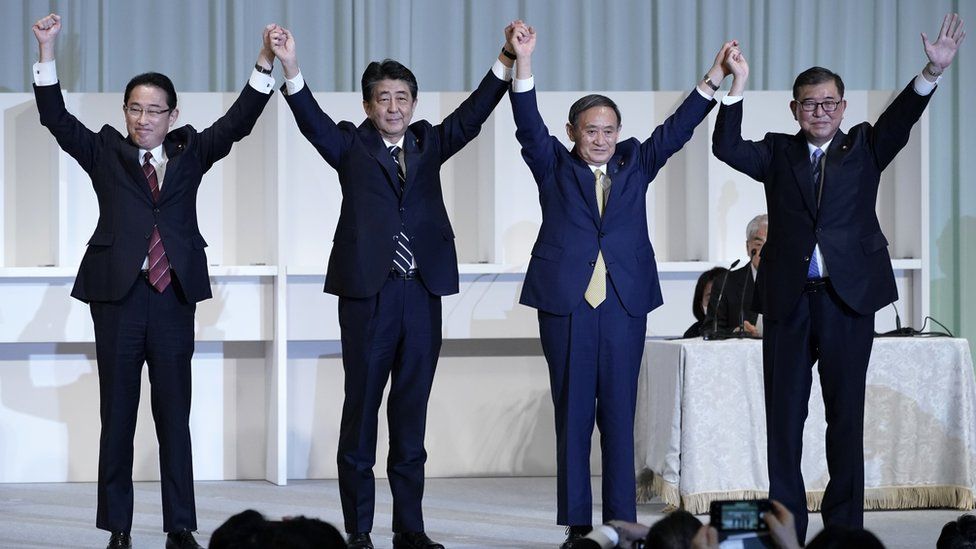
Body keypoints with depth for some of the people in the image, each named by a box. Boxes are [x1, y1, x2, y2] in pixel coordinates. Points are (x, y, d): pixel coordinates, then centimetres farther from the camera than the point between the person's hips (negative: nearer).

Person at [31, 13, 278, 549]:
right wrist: (47, 52, -12)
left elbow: (237, 122, 1)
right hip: (117, 294, -1)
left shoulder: (192, 152, 11)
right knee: (117, 415, 4)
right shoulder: (106, 152, 8)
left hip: (174, 296, 1)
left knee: (175, 417, 4)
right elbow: (57, 119, -1)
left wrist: (264, 65, -12)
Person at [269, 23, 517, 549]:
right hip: (368, 291, -3)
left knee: (411, 412, 7)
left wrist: (507, 62, -14)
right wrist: (291, 69, -28)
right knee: (361, 407, 1)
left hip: (421, 292, 3)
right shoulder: (352, 145, 6)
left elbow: (470, 116, 1)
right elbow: (312, 121, -10)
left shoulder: (428, 144, 14)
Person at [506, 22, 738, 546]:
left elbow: (676, 129, 4)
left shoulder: (635, 164, 13)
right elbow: (530, 126, -7)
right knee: (572, 415, 2)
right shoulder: (555, 167, 6)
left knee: (619, 416, 2)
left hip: (624, 305, 2)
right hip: (566, 304, -1)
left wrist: (714, 79, -8)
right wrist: (523, 63, -22)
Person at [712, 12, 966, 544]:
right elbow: (726, 148, -4)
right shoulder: (778, 153, 10)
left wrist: (933, 72, -25)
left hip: (848, 298, -1)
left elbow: (899, 119, -8)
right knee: (783, 414, 5)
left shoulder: (864, 148, 8)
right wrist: (737, 86, -14)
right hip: (787, 299, 1)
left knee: (846, 414, 4)